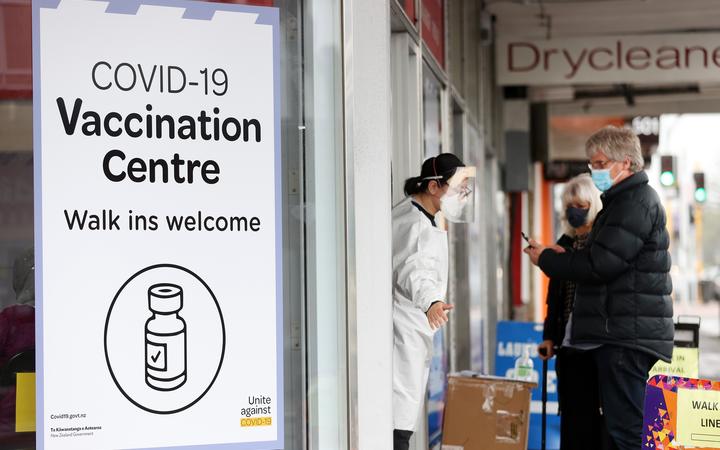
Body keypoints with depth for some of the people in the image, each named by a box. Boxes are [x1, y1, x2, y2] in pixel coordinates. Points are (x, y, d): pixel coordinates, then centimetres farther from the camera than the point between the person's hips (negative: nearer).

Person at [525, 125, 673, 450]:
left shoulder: (637, 202, -13)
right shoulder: (623, 201, 22)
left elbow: (600, 263, -20)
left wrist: (546, 259, -7)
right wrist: (561, 256, 7)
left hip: (628, 335, -11)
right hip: (620, 334, 11)